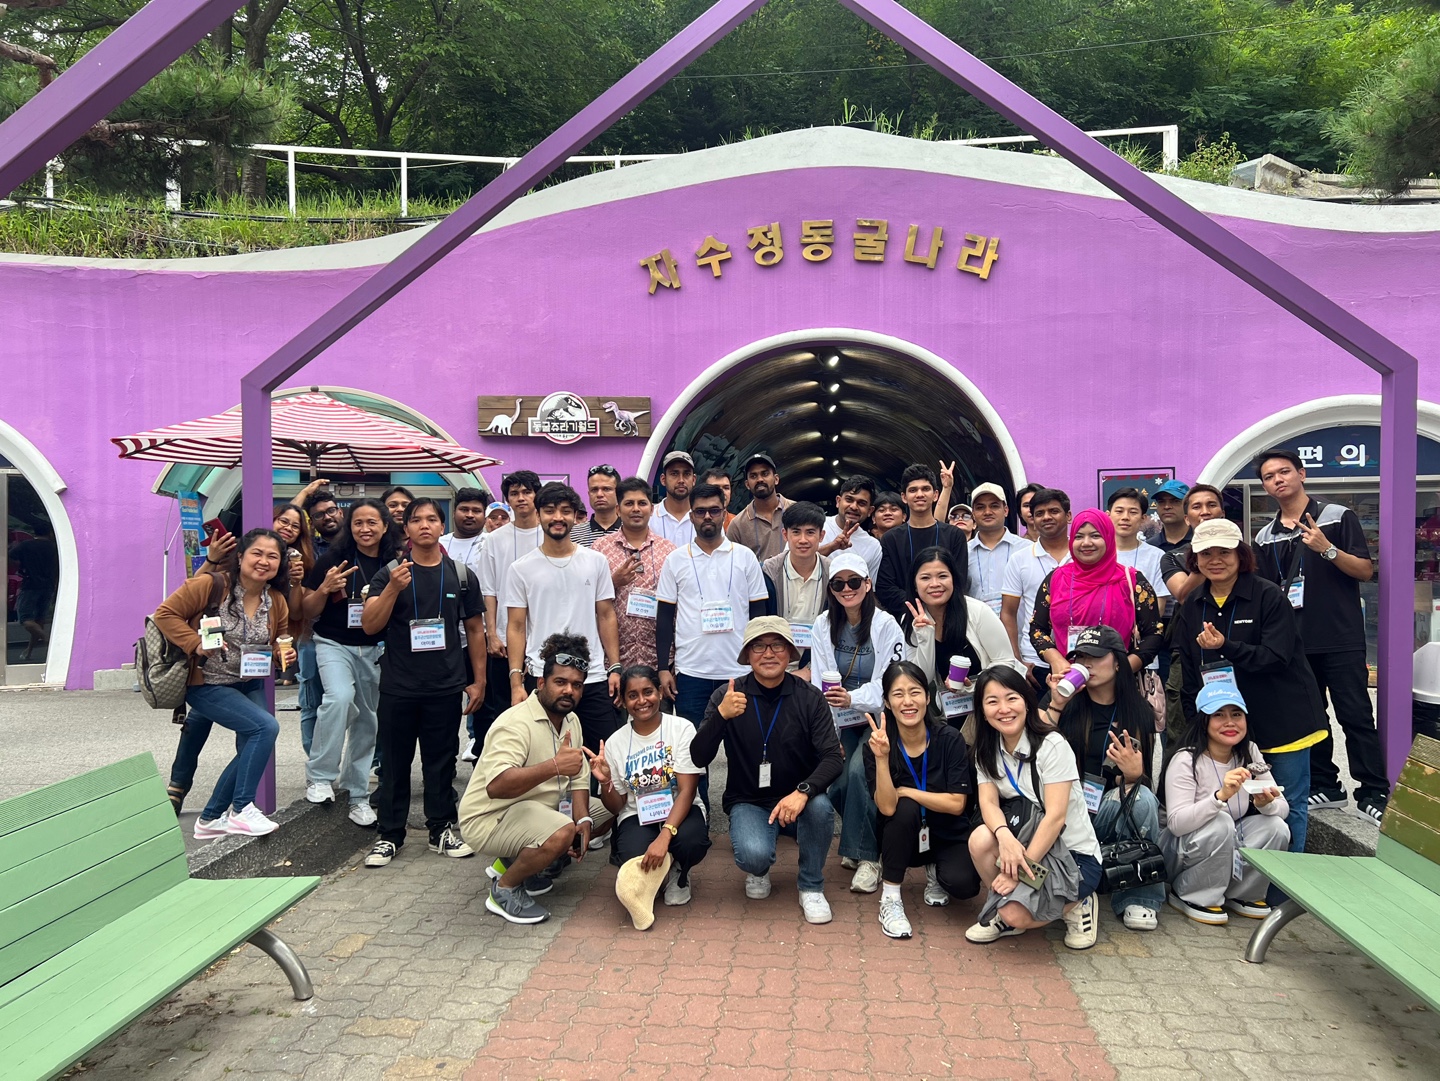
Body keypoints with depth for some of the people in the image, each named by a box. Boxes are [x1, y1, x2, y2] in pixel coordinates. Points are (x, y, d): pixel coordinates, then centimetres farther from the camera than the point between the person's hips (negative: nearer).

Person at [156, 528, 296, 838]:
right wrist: (195, 643, -26)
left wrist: (284, 652, -12)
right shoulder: (210, 585, -19)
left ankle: (212, 818, 24)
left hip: (250, 684, 7)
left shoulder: (277, 601, -1)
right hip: (206, 684, -7)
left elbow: (281, 638, 11)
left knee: (252, 748, 3)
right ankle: (241, 810, -10)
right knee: (266, 726, -23)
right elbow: (165, 613, -15)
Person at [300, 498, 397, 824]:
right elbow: (309, 612, -1)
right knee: (340, 697, -29)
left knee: (367, 722, 9)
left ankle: (357, 795, 24)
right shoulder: (334, 559, -5)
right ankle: (319, 777, -13)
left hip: (376, 651, 3)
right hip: (335, 645, -3)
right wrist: (325, 588, -18)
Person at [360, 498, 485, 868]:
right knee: (394, 764, 7)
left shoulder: (461, 575, 4)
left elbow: (475, 629, 10)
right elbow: (369, 625, -9)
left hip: (446, 688, 1)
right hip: (397, 688, -1)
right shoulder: (389, 573, 0)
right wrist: (393, 588, -24)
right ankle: (389, 836, 17)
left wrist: (478, 680, 6)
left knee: (441, 763, 9)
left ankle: (442, 831, 20)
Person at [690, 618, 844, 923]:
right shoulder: (727, 696, -8)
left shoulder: (809, 698, -8)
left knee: (820, 805, -32)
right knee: (754, 854, -30)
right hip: (748, 803, -1)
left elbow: (833, 757, -14)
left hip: (797, 802, 1)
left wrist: (803, 791, -33)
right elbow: (699, 758, -14)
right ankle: (760, 870, 12)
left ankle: (811, 887, -3)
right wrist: (721, 715, -32)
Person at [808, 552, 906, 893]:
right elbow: (820, 683, -2)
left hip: (879, 716, -3)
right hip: (842, 720, 3)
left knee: (858, 772, -27)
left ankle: (868, 856, -12)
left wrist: (853, 698, -33)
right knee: (836, 784, -14)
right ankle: (855, 844, 17)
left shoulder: (885, 624, -11)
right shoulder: (824, 625, 0)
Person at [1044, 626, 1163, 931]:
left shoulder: (1139, 711, 4)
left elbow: (1144, 778, 1)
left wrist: (1133, 774, -22)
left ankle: (1139, 895, -16)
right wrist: (1056, 706, -13)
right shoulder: (1066, 702, 4)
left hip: (1113, 811, 1)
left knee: (1141, 796, -31)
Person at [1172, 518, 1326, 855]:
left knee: (1288, 804, 3)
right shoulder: (1191, 607, 6)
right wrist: (1195, 725, 7)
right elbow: (1188, 675, 10)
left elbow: (1276, 657, -18)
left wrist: (1226, 647, -30)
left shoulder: (1269, 596, -9)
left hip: (1282, 721, -4)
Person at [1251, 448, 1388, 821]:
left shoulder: (1338, 517, -2)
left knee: (1356, 716, -3)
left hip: (1341, 639, -5)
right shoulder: (1265, 537, 11)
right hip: (1293, 643, 5)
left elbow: (1366, 570, -7)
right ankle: (1325, 787, 20)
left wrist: (1327, 549, -22)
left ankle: (1374, 793, 5)